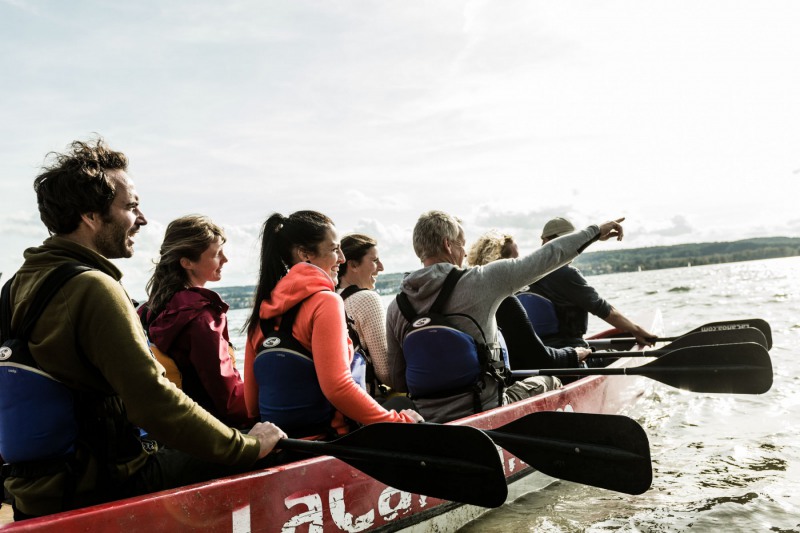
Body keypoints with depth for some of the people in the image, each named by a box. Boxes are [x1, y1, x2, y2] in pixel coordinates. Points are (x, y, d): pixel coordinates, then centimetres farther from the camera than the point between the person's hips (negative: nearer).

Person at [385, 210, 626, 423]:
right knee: (549, 383, 21)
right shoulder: (479, 281, -13)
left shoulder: (396, 307, -2)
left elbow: (396, 381, 2)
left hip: (427, 421, 5)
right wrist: (595, 231, 10)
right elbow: (545, 258, -3)